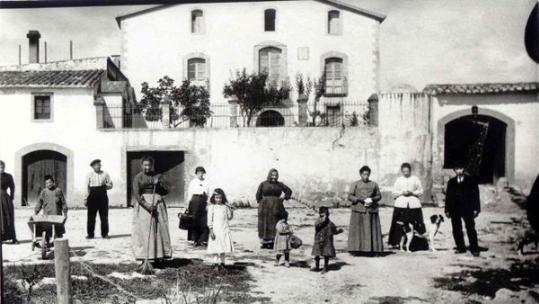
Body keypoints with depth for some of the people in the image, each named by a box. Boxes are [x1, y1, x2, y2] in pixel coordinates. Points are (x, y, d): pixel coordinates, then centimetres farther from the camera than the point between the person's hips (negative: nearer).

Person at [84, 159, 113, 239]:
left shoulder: (105, 174, 8)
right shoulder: (89, 175, 5)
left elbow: (110, 185, 10)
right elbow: (87, 187, 3)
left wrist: (105, 186, -11)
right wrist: (86, 198, -2)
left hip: (103, 196, 1)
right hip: (93, 196, -1)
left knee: (104, 215, 4)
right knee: (91, 216, 1)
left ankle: (105, 233, 12)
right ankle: (90, 233, 9)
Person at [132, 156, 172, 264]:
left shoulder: (157, 176, 11)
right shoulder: (138, 177, 2)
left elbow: (165, 192, 10)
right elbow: (136, 194, -8)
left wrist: (159, 184, -8)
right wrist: (147, 205, -20)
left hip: (158, 204, 3)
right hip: (143, 204, -2)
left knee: (159, 230, -1)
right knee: (143, 230, -5)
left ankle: (157, 257, 4)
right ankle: (144, 258, -2)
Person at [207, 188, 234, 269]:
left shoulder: (225, 207, 6)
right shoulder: (211, 207, -2)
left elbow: (229, 217, 13)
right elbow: (209, 219, -3)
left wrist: (231, 210, -6)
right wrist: (211, 230, -8)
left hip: (224, 230, 2)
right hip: (215, 230, -2)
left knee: (223, 247, 5)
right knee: (216, 247, 2)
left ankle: (222, 262, 16)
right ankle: (217, 262, 13)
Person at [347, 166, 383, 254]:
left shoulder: (374, 184, 13)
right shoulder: (355, 184, 7)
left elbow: (379, 196, 14)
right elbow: (350, 196, 2)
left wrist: (372, 199, -7)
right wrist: (360, 199, -12)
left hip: (371, 210, 2)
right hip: (358, 211, -2)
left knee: (372, 230, -1)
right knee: (358, 229, -6)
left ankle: (371, 249, 3)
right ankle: (358, 249, -3)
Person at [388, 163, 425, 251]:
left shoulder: (415, 179, 10)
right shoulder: (399, 180, 10)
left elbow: (421, 191, 8)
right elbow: (394, 192, 8)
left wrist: (412, 192, -8)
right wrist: (402, 192, -9)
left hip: (413, 204, 0)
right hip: (401, 205, 0)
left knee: (411, 226, -3)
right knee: (401, 225, -4)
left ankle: (408, 246, 3)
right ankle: (400, 245, 3)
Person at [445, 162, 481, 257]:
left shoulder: (470, 180, 5)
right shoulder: (451, 182, 13)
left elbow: (475, 195, 1)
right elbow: (448, 196, 11)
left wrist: (476, 209, -6)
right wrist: (447, 210, 4)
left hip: (467, 209, -3)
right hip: (455, 210, 3)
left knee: (471, 229, -6)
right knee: (456, 230, 4)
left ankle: (474, 249, -1)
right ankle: (460, 248, 14)